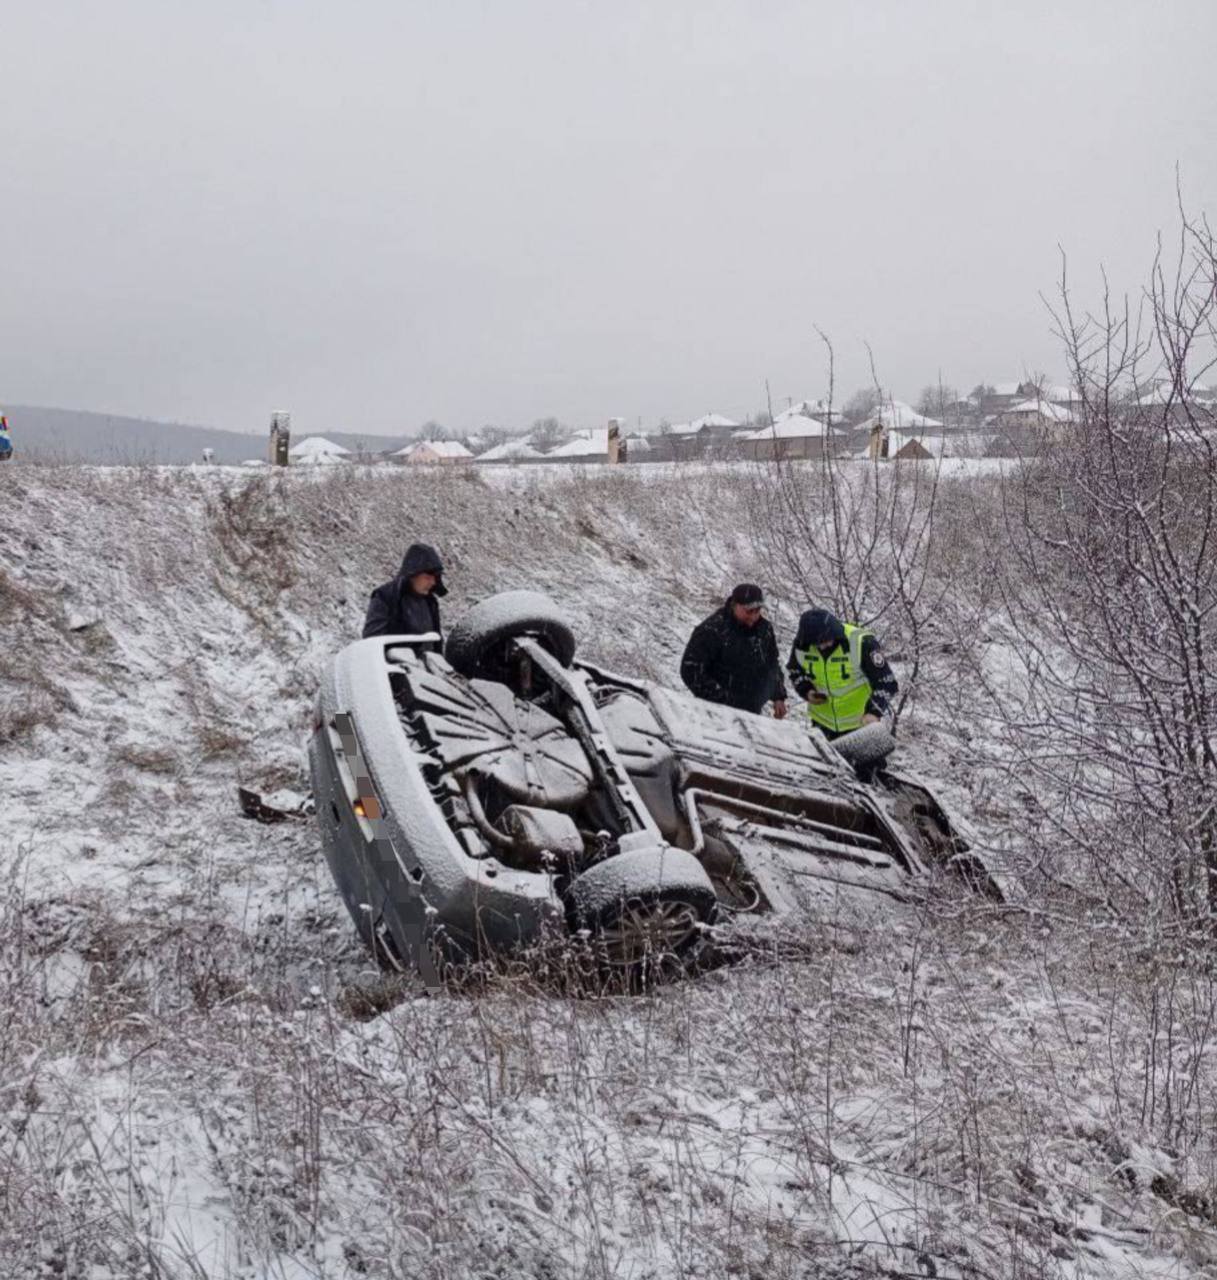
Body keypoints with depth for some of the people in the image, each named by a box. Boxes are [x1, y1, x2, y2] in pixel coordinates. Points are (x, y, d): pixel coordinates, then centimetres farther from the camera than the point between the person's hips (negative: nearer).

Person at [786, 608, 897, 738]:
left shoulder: (861, 643, -25)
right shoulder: (801, 645, -12)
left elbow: (886, 682, -21)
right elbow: (795, 672, 10)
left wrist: (875, 712, -36)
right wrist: (806, 691, -10)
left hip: (861, 722, -4)